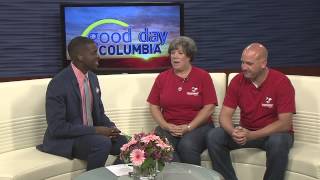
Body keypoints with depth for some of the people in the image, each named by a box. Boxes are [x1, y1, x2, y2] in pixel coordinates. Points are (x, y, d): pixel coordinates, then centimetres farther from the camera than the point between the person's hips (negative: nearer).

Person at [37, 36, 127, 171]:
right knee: (103, 143, -31)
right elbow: (56, 127, -23)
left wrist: (111, 127, -7)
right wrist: (95, 130, -23)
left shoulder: (92, 77, 5)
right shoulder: (58, 84, -20)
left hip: (91, 133, 7)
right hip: (65, 138, -7)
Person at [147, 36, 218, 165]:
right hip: (169, 127, 2)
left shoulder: (203, 76, 4)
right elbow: (154, 106, 12)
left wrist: (188, 127, -12)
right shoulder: (162, 77, 13)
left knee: (187, 146, -33)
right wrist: (165, 125, -5)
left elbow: (209, 107, -3)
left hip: (198, 126, -2)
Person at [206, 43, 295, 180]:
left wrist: (252, 135, -32)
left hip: (274, 133, -3)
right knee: (214, 136, -19)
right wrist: (233, 132, -30)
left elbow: (285, 123, -21)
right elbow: (225, 115, -7)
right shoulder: (237, 81, -6)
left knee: (278, 142, -38)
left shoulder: (281, 82, -17)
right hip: (246, 132, 4)